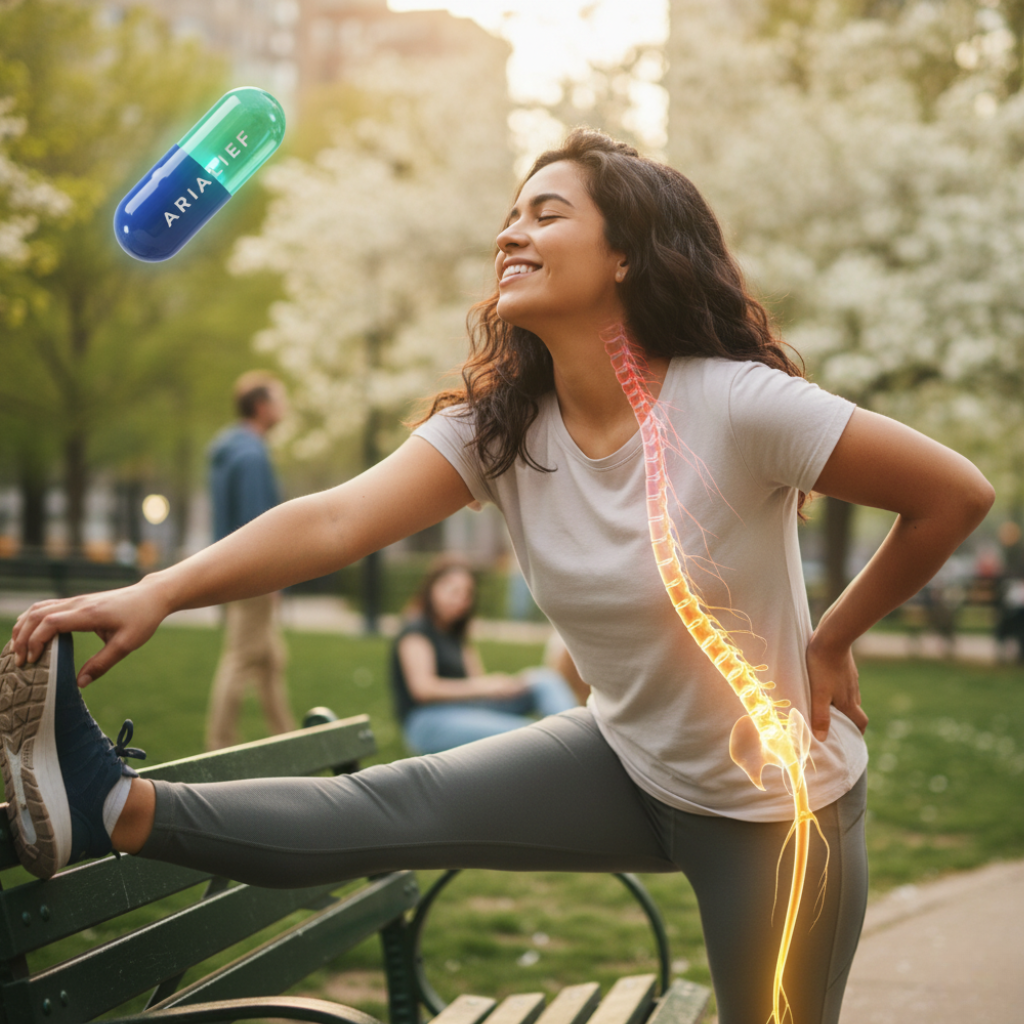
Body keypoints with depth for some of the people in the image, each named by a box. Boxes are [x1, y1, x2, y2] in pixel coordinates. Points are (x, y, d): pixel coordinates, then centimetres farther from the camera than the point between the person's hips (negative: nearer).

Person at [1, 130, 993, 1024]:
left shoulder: (741, 407, -25)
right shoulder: (497, 427, -10)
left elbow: (958, 495, -18)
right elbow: (336, 519, -23)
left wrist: (829, 642, -9)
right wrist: (157, 591, -38)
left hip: (779, 806, -3)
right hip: (626, 762, 4)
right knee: (399, 806, -11)